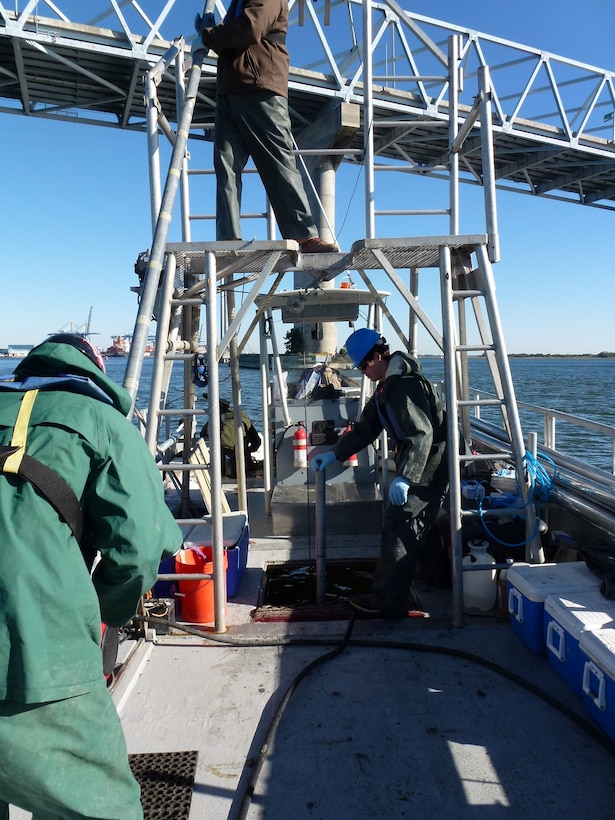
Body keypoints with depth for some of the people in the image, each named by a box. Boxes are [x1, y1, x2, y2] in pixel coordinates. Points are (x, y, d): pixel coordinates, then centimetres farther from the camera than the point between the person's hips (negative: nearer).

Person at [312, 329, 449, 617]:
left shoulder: (407, 384, -21)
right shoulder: (386, 387, 14)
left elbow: (422, 434, -29)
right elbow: (365, 429, 19)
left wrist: (404, 478, -33)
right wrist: (333, 454, 13)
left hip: (425, 471, -11)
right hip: (412, 467, 11)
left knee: (397, 532, -6)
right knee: (408, 533, 16)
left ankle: (388, 603, 5)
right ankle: (388, 596, 28)